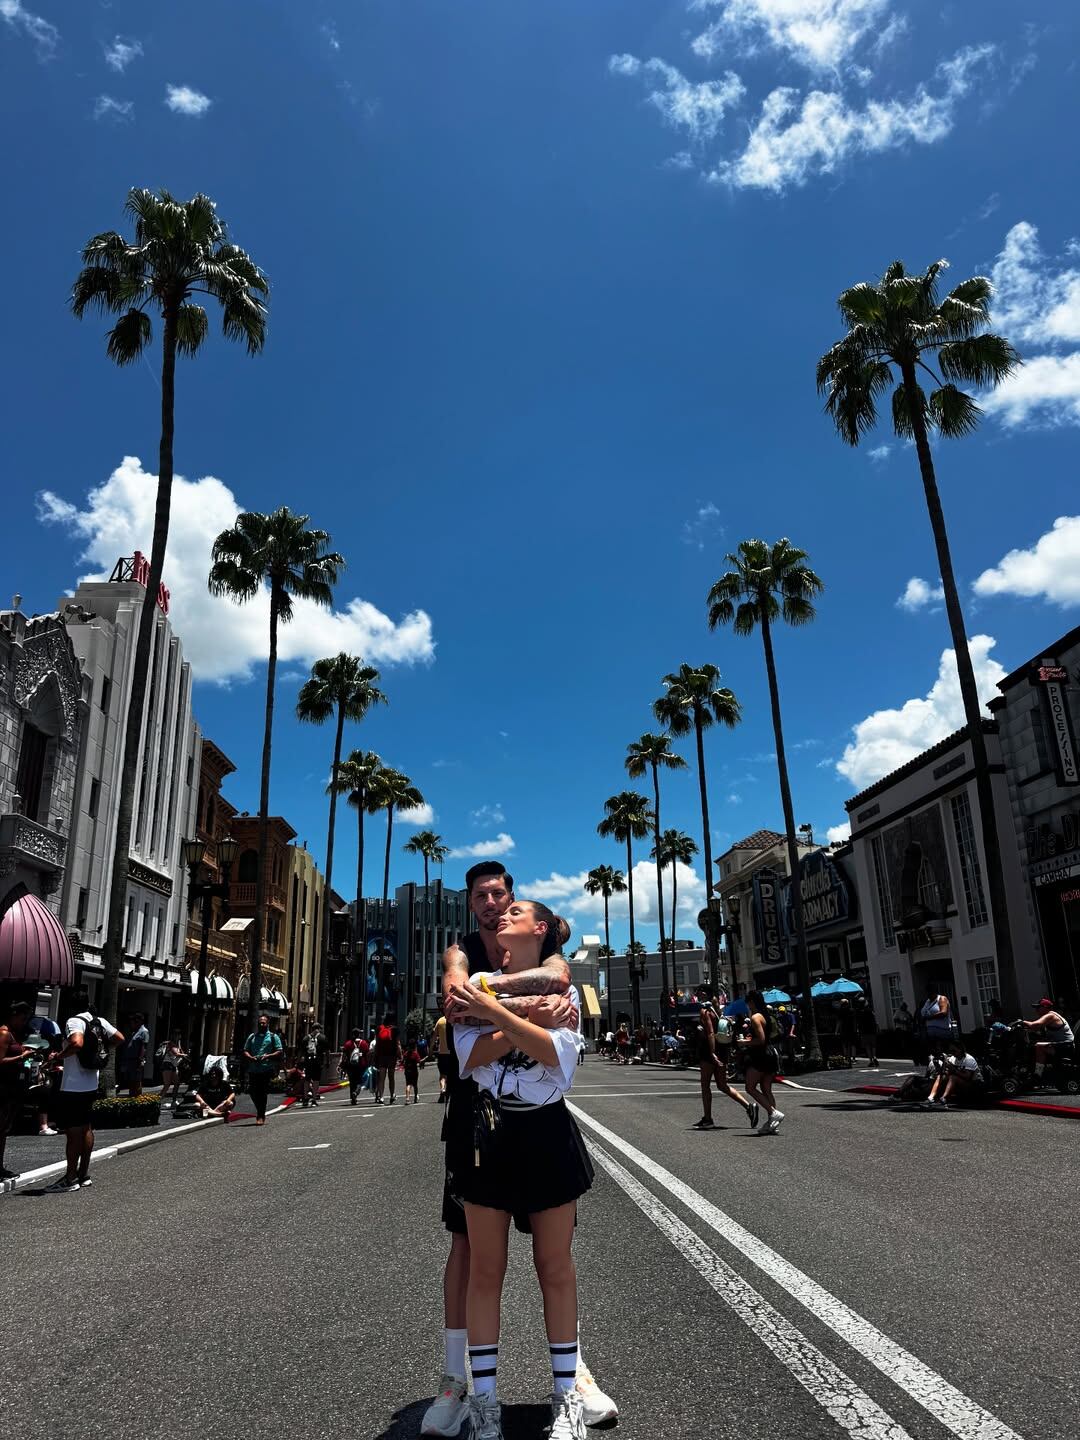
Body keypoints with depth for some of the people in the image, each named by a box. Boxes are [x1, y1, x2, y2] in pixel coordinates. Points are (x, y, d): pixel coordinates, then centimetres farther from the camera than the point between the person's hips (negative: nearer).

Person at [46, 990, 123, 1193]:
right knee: (86, 1128, 15)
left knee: (73, 1132, -1)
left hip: (73, 1087, -8)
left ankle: (71, 1178, 5)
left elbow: (77, 1043, -34)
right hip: (91, 1085, 8)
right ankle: (84, 1174, 23)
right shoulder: (100, 1021, 7)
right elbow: (120, 1039, 10)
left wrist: (60, 1056, -19)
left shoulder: (74, 1021, -16)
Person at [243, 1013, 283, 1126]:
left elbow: (280, 1052, 1)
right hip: (253, 1069, 4)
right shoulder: (252, 1036, 15)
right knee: (252, 1091, 4)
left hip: (266, 1069, -4)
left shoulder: (273, 1036, 5)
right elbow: (245, 1051, 15)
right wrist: (251, 1057, -6)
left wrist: (268, 1056, -14)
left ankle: (261, 1116, 8)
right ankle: (260, 1112, 27)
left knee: (262, 1092, -3)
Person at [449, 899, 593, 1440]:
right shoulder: (477, 984, 4)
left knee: (555, 1267, 10)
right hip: (487, 1135, 1)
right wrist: (532, 1014, -15)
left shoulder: (560, 989, 2)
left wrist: (494, 1010, -20)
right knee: (485, 1270, 8)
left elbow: (556, 1052, -16)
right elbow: (471, 1055, -10)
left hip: (546, 1136, 0)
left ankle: (566, 1394, 25)